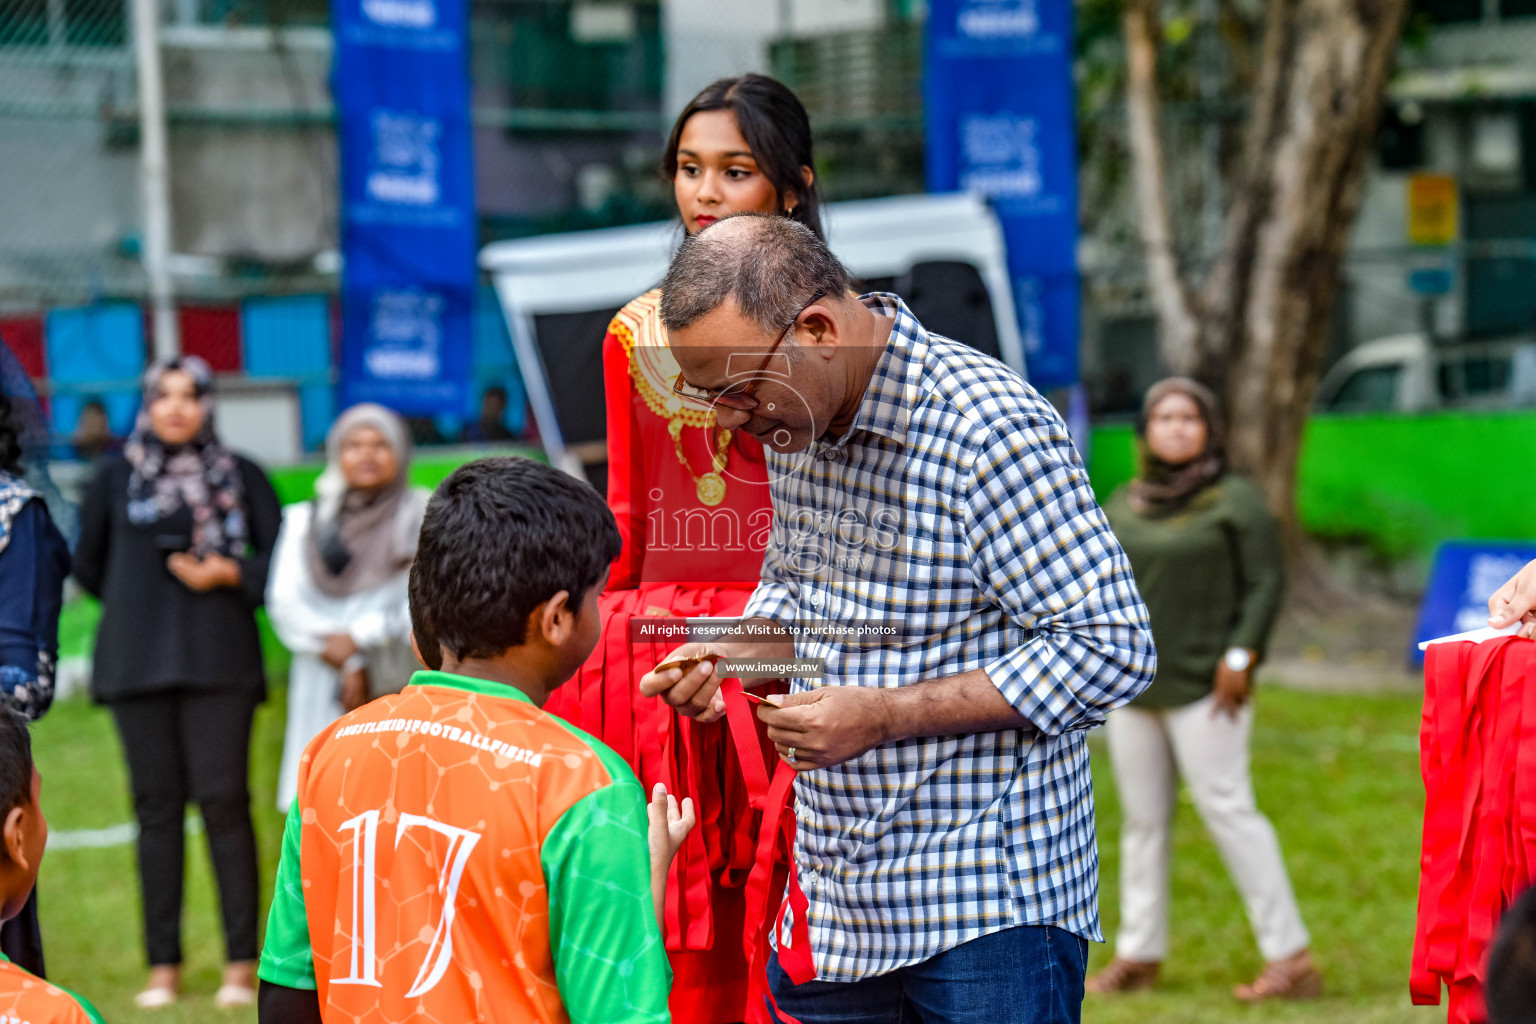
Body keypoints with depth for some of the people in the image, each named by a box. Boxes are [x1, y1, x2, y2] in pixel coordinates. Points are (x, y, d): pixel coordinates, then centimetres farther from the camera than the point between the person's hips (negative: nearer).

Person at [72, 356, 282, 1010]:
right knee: (157, 806, 1)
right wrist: (137, 600, 11)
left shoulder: (239, 476, 7)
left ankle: (241, 963, -6)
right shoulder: (117, 477, 11)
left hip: (218, 661, -2)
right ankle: (163, 966, 4)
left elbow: (280, 558, 7)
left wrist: (229, 575, -8)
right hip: (138, 662, 2)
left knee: (224, 801, -8)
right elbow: (86, 565, 19)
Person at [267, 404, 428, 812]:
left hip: (398, 687, -2)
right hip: (324, 695, 2)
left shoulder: (422, 515, 9)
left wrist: (359, 636, -9)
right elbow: (284, 603, 5)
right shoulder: (304, 520, 17)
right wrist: (345, 663, -7)